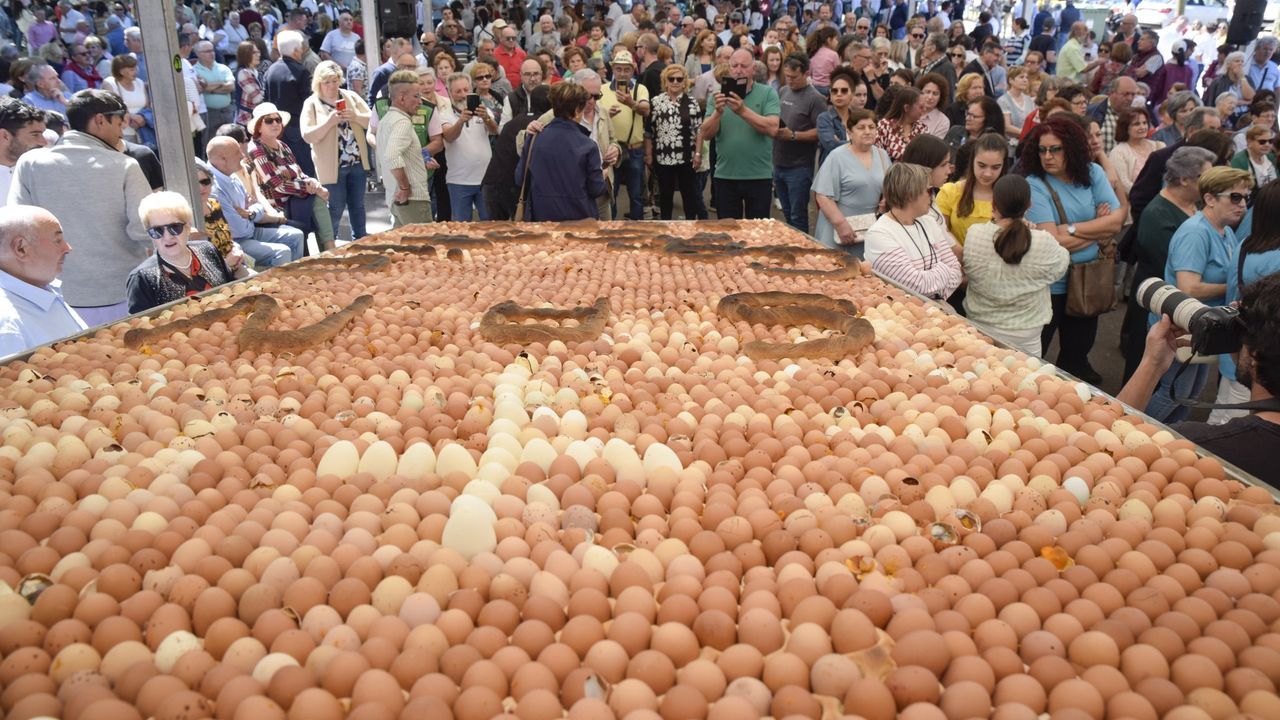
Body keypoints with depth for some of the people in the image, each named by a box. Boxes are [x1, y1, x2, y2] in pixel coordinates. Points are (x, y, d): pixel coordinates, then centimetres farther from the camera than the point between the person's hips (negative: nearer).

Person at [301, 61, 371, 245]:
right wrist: (329, 121, -23)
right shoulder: (311, 104, -4)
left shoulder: (351, 97, 6)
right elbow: (307, 135, -13)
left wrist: (355, 116, -16)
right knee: (336, 207, 2)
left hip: (357, 162, 4)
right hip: (332, 166, -4)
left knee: (357, 205, 14)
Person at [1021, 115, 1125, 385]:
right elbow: (1053, 243, -23)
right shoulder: (1035, 185, -15)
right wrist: (1097, 228, -11)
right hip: (1050, 285, -5)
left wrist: (1071, 228, -18)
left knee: (1077, 354, 23)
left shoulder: (1092, 174, 0)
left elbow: (1116, 221, -8)